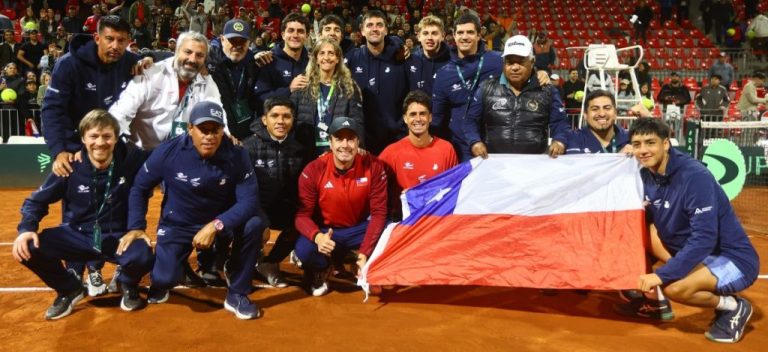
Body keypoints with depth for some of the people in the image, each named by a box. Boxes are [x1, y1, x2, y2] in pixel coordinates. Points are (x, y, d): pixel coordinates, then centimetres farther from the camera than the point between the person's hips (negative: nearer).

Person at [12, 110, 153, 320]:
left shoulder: (131, 160, -14)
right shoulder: (70, 166, -11)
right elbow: (37, 200, 2)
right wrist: (26, 228, -16)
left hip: (118, 237, -2)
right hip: (78, 236, 2)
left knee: (143, 257, -34)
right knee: (28, 248, -22)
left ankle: (129, 286, 7)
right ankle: (69, 290, 8)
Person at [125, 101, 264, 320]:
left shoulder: (237, 156, -18)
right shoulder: (169, 151, -16)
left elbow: (249, 201, -23)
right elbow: (140, 188, -1)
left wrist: (215, 226, -35)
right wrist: (136, 227, -9)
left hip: (220, 223, 1)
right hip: (178, 225, -1)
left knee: (254, 224, -29)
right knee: (165, 278, -24)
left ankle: (237, 295, -9)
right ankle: (161, 280, 21)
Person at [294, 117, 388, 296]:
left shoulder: (373, 166, -16)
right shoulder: (313, 170, -16)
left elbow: (378, 212, -13)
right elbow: (302, 214, -14)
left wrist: (365, 253, -22)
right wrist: (317, 237, -38)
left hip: (360, 228, 1)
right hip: (327, 231, -1)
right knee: (303, 250, -32)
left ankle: (366, 268, 4)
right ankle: (321, 270, 6)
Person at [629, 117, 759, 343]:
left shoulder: (695, 176, -25)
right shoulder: (646, 175, -3)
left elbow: (704, 238, -31)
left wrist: (661, 275, -32)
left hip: (734, 260, -8)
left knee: (674, 287, -31)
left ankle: (733, 307, -1)